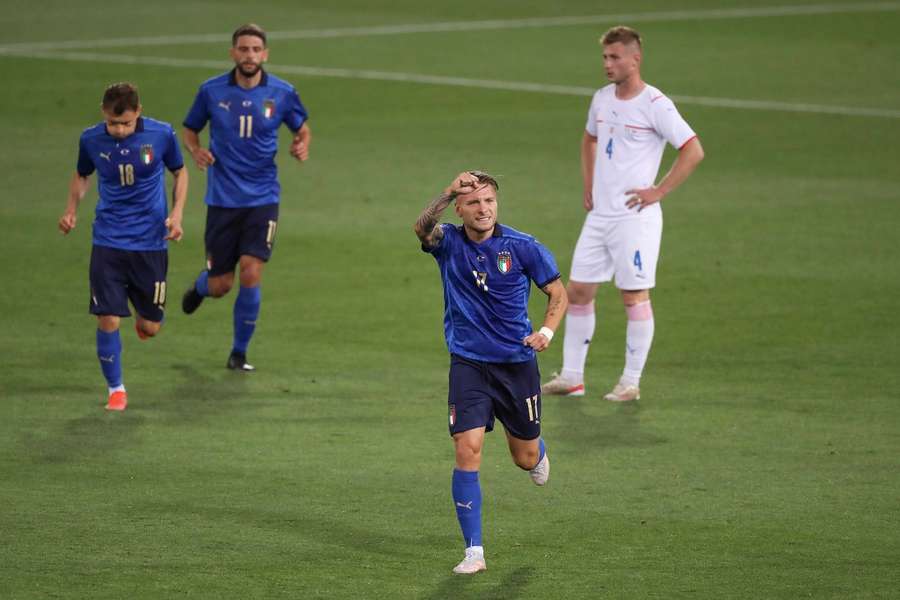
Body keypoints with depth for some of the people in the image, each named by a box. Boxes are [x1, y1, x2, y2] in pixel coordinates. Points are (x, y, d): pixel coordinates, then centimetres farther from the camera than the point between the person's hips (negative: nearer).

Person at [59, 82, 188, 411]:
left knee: (150, 328, 6)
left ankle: (142, 314, 45)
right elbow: (82, 175, 13)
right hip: (108, 241, 0)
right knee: (108, 320, -10)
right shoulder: (91, 139, -7)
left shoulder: (161, 134, -10)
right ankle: (116, 390, 9)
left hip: (150, 242, 0)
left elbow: (179, 172, 6)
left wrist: (176, 214, -7)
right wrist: (71, 209, -4)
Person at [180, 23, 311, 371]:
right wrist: (196, 151, -11)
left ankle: (239, 353, 5)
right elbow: (190, 130, 11)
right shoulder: (211, 91, -3)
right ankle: (200, 286, 44)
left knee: (251, 275, -13)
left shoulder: (282, 93, -3)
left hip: (262, 199, 0)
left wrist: (303, 146, -10)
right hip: (222, 199, 0)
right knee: (219, 286, 4)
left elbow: (302, 129, 13)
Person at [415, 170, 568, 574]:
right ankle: (474, 551, -9)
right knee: (467, 450, -15)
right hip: (468, 363, -1)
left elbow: (558, 293, 2)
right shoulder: (448, 242, -6)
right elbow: (423, 228, -29)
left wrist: (546, 332, -16)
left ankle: (538, 453, 53)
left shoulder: (522, 247, -7)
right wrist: (448, 192, -44)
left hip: (517, 363, 1)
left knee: (525, 459, 12)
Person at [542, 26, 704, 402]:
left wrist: (659, 191, -15)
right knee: (577, 291, 7)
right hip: (599, 215, 7)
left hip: (635, 217, -7)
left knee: (635, 297, -2)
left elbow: (693, 151, -14)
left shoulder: (655, 105, -12)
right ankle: (572, 376, 15)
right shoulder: (602, 99, 10)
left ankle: (631, 382, 5)